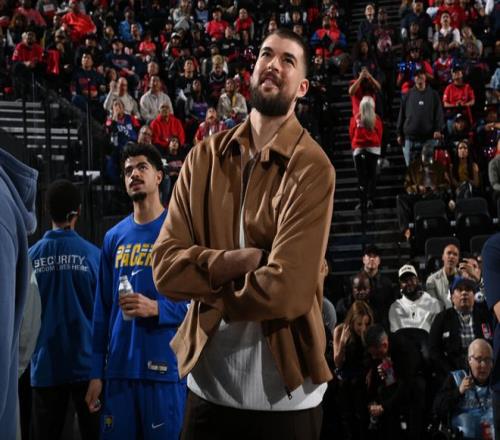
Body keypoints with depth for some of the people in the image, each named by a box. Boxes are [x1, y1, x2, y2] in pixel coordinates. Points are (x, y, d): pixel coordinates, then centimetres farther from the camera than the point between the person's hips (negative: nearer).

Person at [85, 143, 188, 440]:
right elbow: (102, 308, 13)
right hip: (118, 368, 4)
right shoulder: (114, 237, 12)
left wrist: (157, 308, -20)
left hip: (165, 367, -4)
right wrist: (96, 373, 9)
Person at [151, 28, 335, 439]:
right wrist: (247, 259, -19)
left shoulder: (312, 169, -13)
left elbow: (284, 290, -22)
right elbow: (165, 266, -5)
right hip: (207, 382, 4)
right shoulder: (205, 156, 2)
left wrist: (206, 285, -6)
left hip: (283, 393, -4)